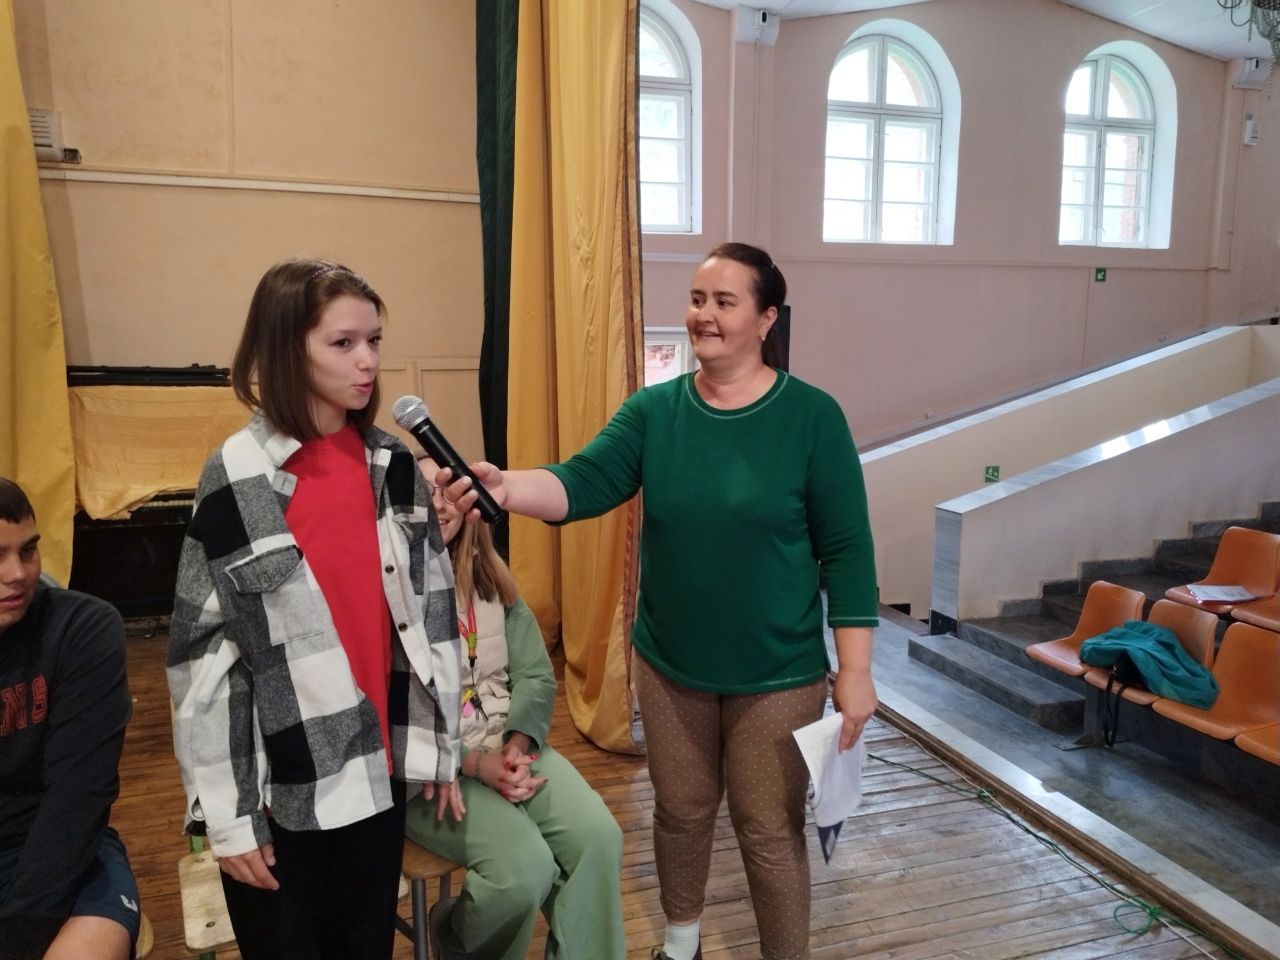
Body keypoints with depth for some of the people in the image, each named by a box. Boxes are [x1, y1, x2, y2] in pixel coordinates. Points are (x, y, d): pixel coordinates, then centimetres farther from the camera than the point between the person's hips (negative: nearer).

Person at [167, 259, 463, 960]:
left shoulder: (395, 466, 0)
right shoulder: (238, 479, -12)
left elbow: (431, 612, 5)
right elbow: (203, 650, -9)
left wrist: (439, 744, 7)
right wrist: (227, 814, -7)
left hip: (379, 768, 4)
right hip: (281, 783, -3)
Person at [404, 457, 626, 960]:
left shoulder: (487, 574, 9)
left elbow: (536, 675, 5)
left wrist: (516, 747, -12)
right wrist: (475, 763, -20)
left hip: (510, 745, 5)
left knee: (598, 836, -18)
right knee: (526, 867, -24)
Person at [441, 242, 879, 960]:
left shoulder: (811, 415, -11)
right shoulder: (654, 409, -3)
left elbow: (846, 549, -10)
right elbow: (584, 483, -17)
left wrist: (856, 671, -12)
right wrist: (507, 486, -38)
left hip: (779, 674, -3)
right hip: (669, 664, 4)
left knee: (771, 831, 11)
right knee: (681, 812, 21)